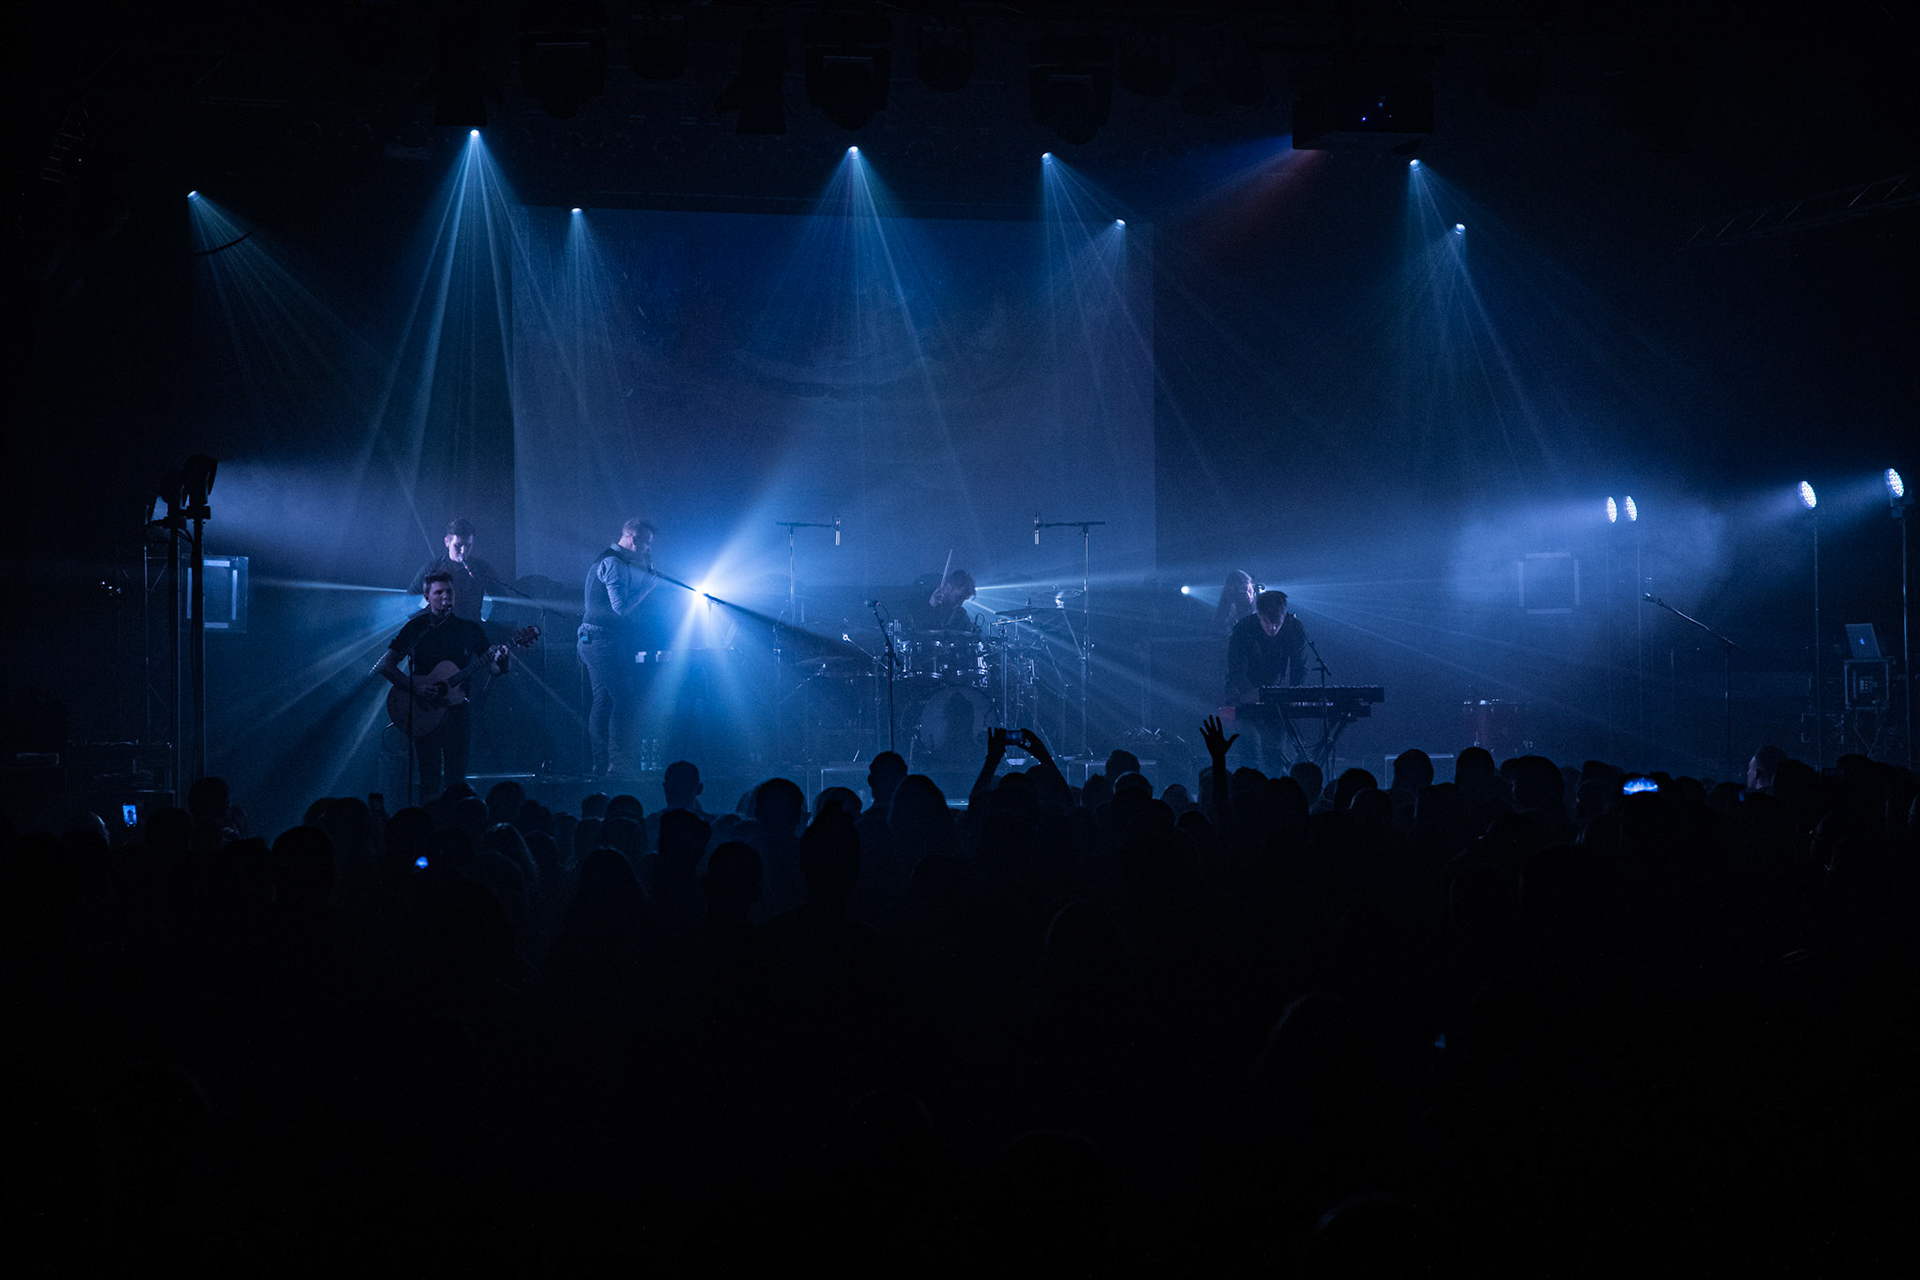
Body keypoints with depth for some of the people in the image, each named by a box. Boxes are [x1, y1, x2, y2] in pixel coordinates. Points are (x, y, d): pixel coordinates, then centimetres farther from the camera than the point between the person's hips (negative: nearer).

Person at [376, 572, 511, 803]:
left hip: (457, 711, 1)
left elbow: (494, 669, 5)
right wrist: (413, 686, -14)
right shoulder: (416, 627, 5)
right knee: (429, 779, -5)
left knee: (456, 779, -2)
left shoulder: (469, 629, 9)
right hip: (424, 714, -1)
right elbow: (384, 666, 0)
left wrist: (500, 661, -19)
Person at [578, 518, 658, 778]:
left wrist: (647, 568, 14)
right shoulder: (614, 563, -13)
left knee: (603, 703, 10)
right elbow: (621, 606, -21)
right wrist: (650, 583, -13)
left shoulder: (614, 561, 20)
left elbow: (629, 599, 21)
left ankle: (601, 766, 12)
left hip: (594, 642, 11)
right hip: (606, 640, -11)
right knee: (625, 699, -12)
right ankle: (619, 764, -14)